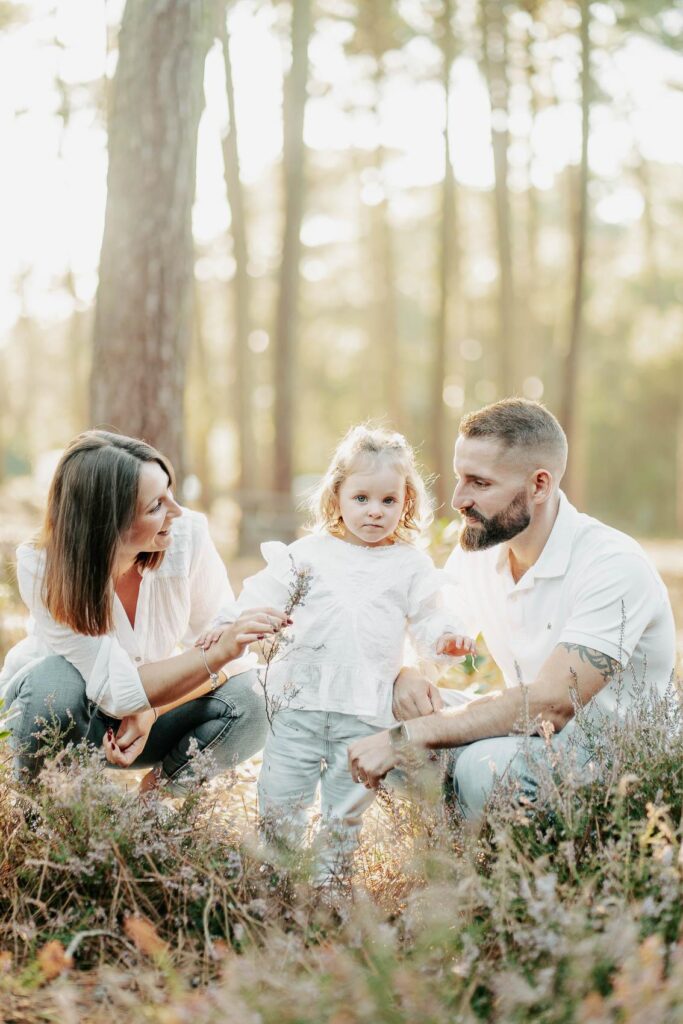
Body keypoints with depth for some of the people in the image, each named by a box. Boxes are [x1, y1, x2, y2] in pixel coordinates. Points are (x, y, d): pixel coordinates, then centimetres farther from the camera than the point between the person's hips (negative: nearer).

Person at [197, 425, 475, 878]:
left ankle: (332, 873, 21)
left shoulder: (411, 565, 7)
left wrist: (447, 636, -14)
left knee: (347, 802, 6)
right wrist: (230, 623, -9)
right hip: (301, 699, 1)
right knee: (280, 793, 2)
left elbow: (427, 617, 7)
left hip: (365, 710, 0)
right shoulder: (310, 553, 6)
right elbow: (266, 594, 5)